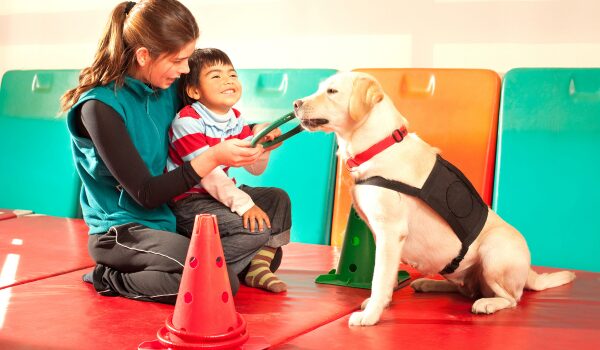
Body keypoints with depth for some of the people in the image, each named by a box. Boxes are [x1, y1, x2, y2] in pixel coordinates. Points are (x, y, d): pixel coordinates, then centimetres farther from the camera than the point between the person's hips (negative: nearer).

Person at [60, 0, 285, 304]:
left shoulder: (167, 88, 0)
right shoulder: (100, 106, -20)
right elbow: (145, 194, -20)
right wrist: (213, 158, -26)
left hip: (167, 217, 7)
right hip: (120, 230, -7)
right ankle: (112, 279, -5)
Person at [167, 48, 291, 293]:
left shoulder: (236, 120, 7)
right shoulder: (187, 122, -18)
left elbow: (254, 168, 8)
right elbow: (207, 172, -26)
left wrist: (261, 144, -13)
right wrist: (244, 204, -32)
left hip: (216, 194, 9)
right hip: (188, 201, -9)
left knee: (278, 198, 4)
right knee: (255, 228, -25)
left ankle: (258, 268, 6)